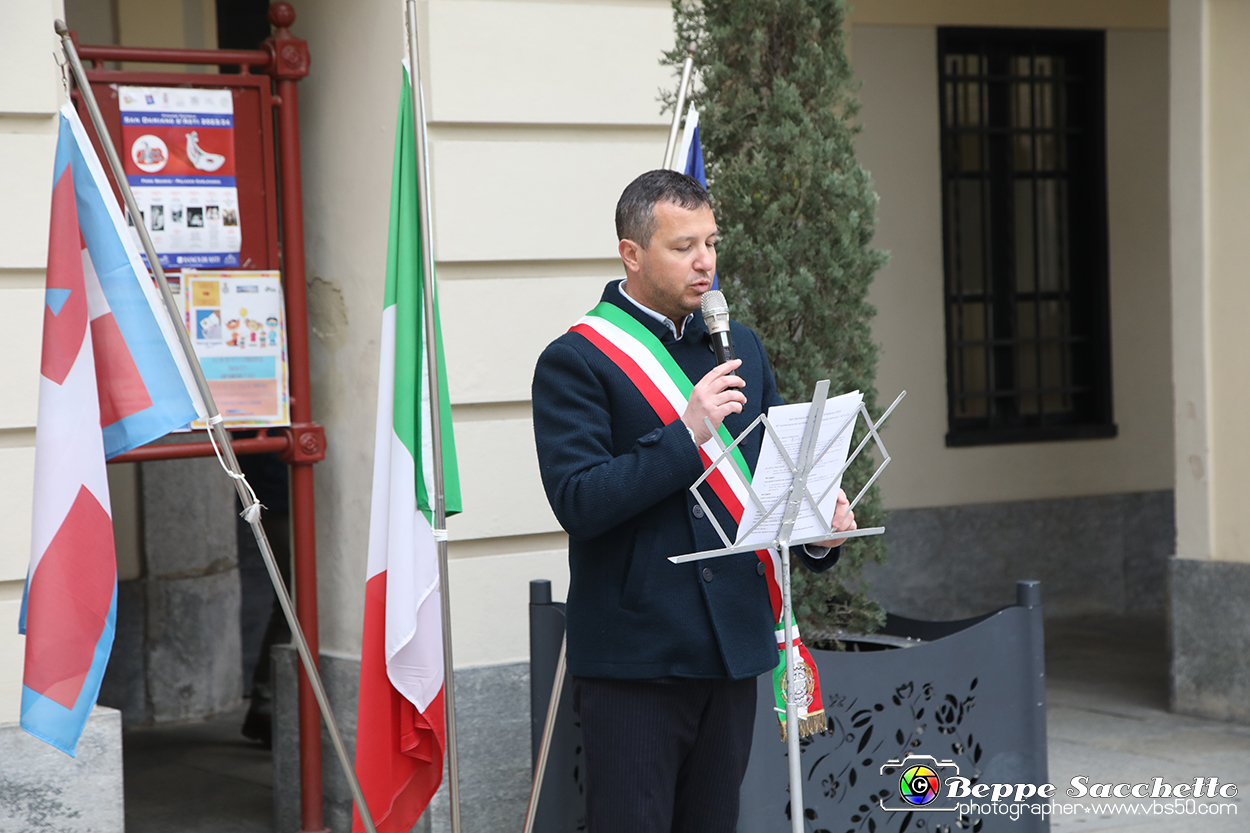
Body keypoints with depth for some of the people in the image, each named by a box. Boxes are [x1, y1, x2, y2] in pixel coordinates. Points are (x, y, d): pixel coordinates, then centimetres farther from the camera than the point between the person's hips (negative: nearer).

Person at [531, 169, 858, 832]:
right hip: (634, 653, -6)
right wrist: (686, 434, -22)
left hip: (733, 643, 6)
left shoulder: (740, 347, 14)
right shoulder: (575, 361, -7)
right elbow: (577, 501, -17)